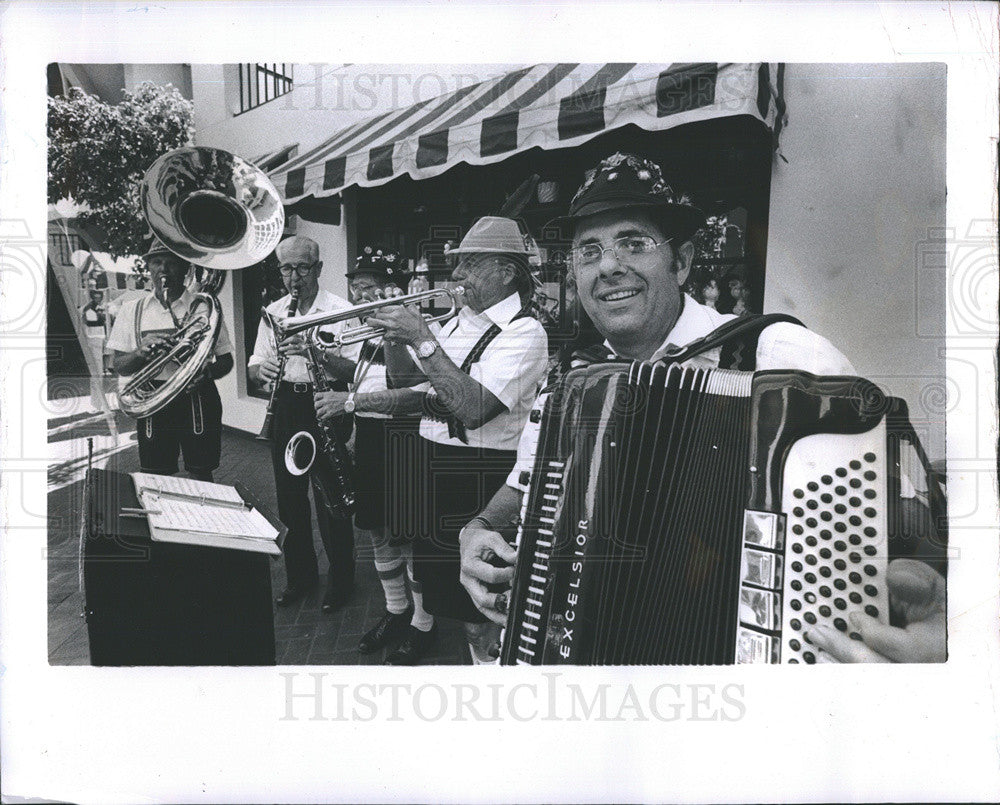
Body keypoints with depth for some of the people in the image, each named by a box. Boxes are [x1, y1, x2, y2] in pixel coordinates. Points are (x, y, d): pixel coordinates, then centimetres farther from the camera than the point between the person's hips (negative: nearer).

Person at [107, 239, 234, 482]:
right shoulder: (132, 310, 7)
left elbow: (226, 359, 6)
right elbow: (118, 365, 6)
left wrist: (208, 373, -16)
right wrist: (140, 352, -15)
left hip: (197, 400, -1)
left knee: (200, 475, 6)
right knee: (156, 477, 8)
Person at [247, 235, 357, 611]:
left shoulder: (341, 310, -5)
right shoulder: (272, 312, 10)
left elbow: (352, 370, -15)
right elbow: (254, 368, 12)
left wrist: (315, 352, -31)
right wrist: (262, 369, -12)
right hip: (286, 408, 5)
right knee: (290, 496, 12)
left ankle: (341, 580, 18)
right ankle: (299, 574, 30)